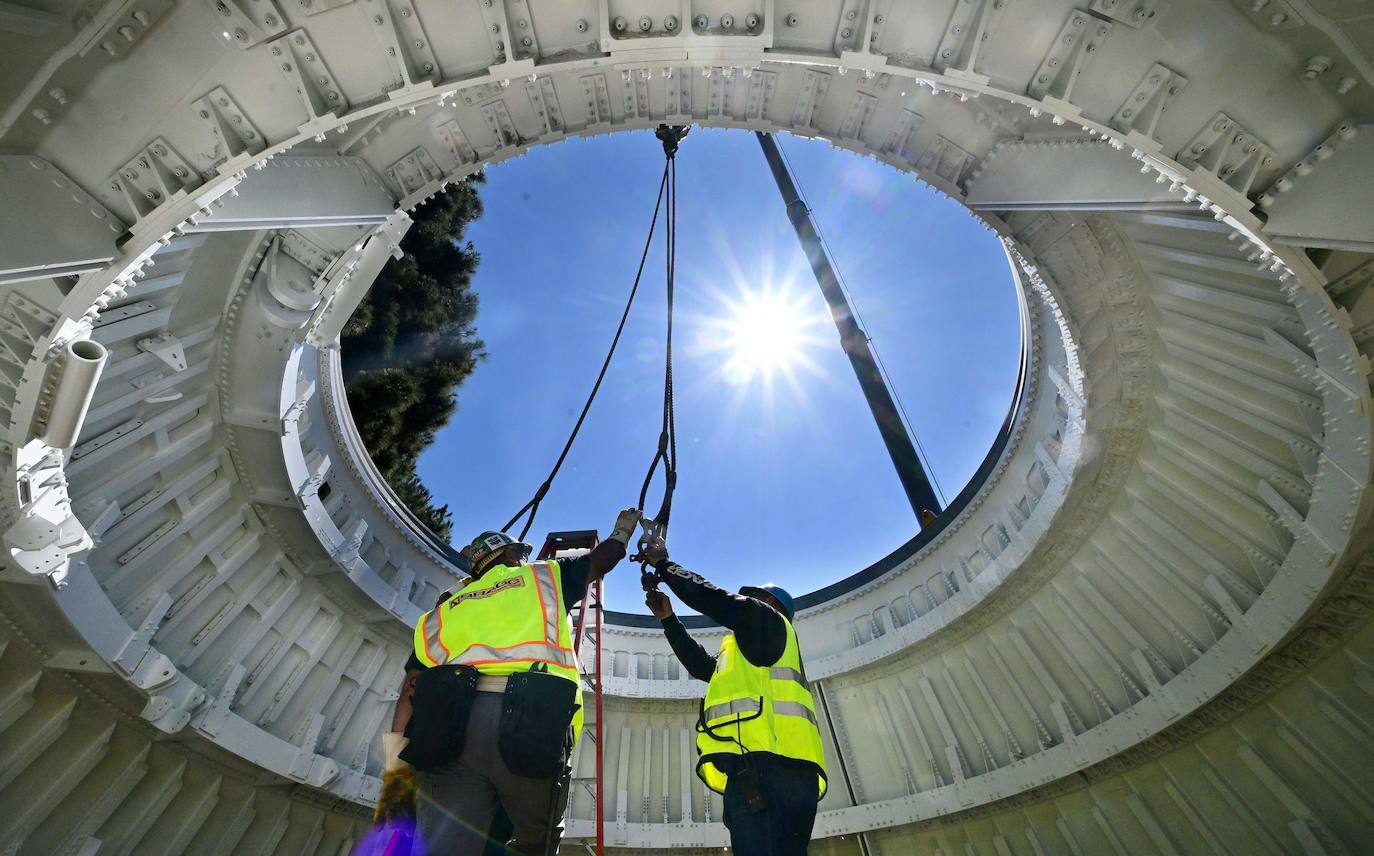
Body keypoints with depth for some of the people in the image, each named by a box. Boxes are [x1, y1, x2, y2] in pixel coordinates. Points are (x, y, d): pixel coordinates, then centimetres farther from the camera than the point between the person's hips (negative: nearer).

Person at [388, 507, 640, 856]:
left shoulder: (442, 613, 28)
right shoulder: (542, 577, 21)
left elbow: (411, 694, 22)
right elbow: (603, 558, 33)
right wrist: (623, 528, 51)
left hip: (447, 727, 3)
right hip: (532, 726, -3)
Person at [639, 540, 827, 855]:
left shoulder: (768, 619, 12)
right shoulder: (753, 655, 38)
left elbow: (710, 598, 3)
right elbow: (700, 664, 39)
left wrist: (663, 564, 17)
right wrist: (668, 619, 36)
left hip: (766, 766, -9)